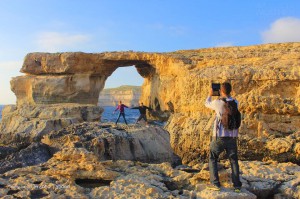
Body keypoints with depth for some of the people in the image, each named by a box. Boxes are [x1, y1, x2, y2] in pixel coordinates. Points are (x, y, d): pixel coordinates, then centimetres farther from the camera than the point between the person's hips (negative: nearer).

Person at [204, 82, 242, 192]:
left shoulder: (218, 103, -10)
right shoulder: (235, 103, 1)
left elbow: (207, 104, 12)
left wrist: (210, 94, 30)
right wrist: (223, 96, 32)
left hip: (219, 136, -3)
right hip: (232, 137, 3)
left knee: (212, 159, 12)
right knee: (234, 161, 14)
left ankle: (215, 183, 7)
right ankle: (237, 185, 12)